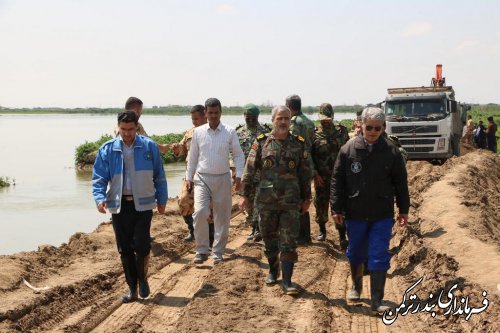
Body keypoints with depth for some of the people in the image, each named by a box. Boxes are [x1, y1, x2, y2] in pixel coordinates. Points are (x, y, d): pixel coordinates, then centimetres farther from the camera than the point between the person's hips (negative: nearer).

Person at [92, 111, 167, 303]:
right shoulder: (107, 150, 1)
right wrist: (100, 198, -15)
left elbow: (159, 176, 7)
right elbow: (99, 178, 1)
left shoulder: (149, 147, 0)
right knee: (124, 249, 7)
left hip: (143, 204, -2)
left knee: (141, 245, -11)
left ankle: (142, 278, 17)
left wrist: (162, 200, 7)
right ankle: (132, 288, 21)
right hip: (119, 206, 2)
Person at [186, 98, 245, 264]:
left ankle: (217, 252, 20)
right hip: (202, 178, 0)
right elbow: (192, 157, 10)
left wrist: (238, 175, -8)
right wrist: (189, 177, 8)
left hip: (222, 179, 0)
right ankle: (202, 250, -3)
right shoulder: (198, 132, 3)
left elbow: (238, 155, 2)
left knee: (222, 217, 6)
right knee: (200, 212, -16)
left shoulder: (230, 132, -1)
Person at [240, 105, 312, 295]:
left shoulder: (299, 144, 3)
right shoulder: (261, 143, 1)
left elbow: (305, 173, 8)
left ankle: (287, 281, 1)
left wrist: (306, 198, 8)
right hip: (266, 201, 1)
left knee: (289, 243, -4)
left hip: (291, 203, -1)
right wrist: (245, 195, -1)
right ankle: (273, 271, 35)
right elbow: (250, 171, 2)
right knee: (269, 240, 14)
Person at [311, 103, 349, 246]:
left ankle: (342, 237, 1)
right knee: (321, 204, 12)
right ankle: (322, 229, 34)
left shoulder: (341, 131, 5)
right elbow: (309, 156, -1)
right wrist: (315, 174, -9)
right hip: (321, 178, 0)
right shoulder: (314, 134, 0)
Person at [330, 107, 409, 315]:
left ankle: (377, 302, 6)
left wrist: (403, 210, 6)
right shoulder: (348, 149, -4)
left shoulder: (391, 152, -4)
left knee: (379, 258, -2)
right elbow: (337, 180, 0)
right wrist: (336, 208, -3)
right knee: (355, 254, 17)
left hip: (382, 216, -1)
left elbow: (400, 182, 4)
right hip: (355, 214, 1)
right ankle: (356, 287, 41)